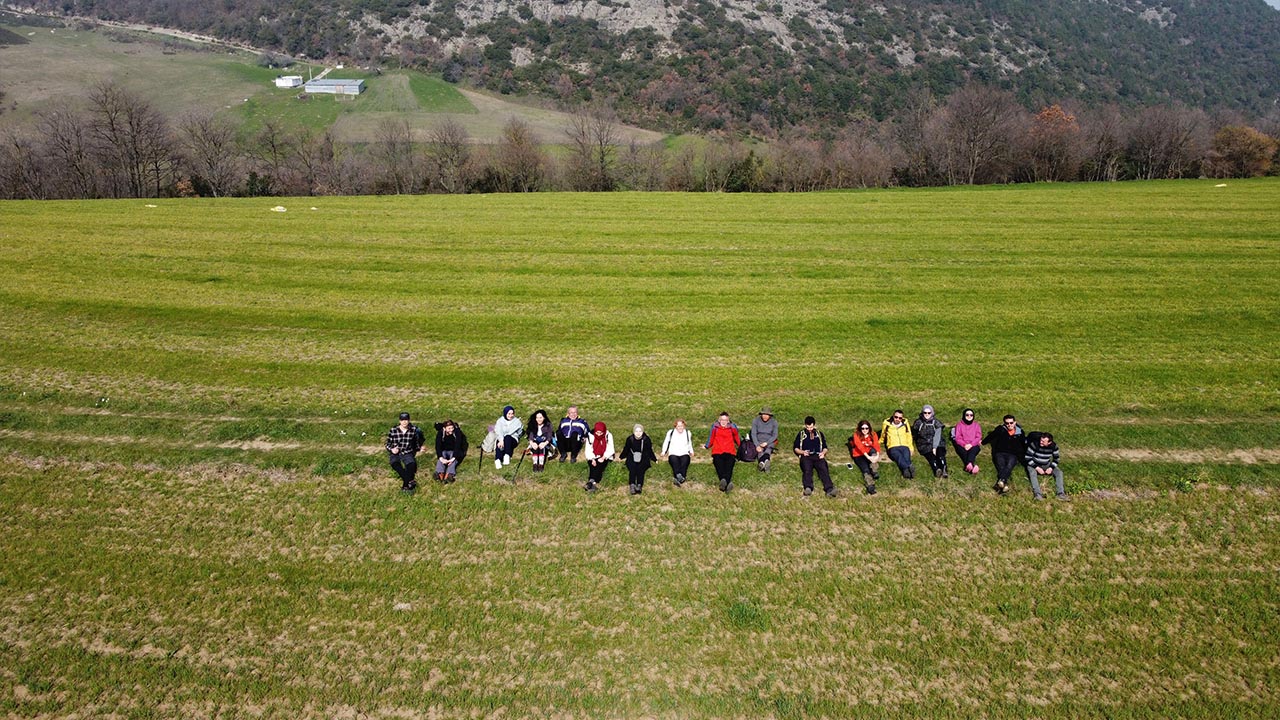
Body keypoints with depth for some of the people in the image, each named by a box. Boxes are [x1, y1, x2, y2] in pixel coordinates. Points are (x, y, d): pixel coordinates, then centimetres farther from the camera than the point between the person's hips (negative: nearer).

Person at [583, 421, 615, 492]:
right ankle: (593, 484, -39)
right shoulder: (591, 435, -8)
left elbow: (610, 450, -7)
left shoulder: (608, 436, -8)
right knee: (593, 466, -28)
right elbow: (588, 449, -7)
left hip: (605, 457, -1)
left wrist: (603, 458, -19)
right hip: (593, 457, 1)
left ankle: (591, 482, -42)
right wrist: (592, 459, -19)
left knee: (600, 465, -29)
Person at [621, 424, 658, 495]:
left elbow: (649, 450, 7)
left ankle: (639, 485, -38)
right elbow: (626, 449, 10)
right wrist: (621, 458, 13)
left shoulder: (646, 439, -4)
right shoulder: (630, 439, -3)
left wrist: (654, 459, 10)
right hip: (632, 459, 0)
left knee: (640, 468, -28)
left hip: (643, 459, 0)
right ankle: (632, 486, -35)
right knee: (632, 468, -28)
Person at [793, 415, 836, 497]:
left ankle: (829, 489, -53)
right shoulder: (801, 434, 20)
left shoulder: (819, 434, 25)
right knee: (807, 470, -34)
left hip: (818, 456, 1)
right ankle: (808, 488, -59)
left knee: (824, 470, -31)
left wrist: (823, 453, 0)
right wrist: (802, 452, -4)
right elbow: (795, 448, 16)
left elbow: (825, 447, 23)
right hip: (806, 457, -1)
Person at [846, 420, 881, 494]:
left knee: (873, 450, -31)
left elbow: (877, 445, -15)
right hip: (859, 455, -2)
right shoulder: (856, 435, -9)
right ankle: (870, 487, -49)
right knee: (866, 469, -29)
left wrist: (877, 455, -34)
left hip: (870, 455, 3)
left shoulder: (873, 434, 0)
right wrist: (868, 457, -37)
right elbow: (860, 447, -24)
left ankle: (875, 472, -38)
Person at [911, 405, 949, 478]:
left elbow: (937, 436, -6)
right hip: (925, 446, 0)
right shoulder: (918, 423, 8)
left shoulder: (936, 423, 5)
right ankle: (937, 470, -57)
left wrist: (934, 448, -17)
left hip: (937, 444, 0)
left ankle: (944, 471, -54)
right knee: (931, 457, -31)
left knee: (940, 454, -32)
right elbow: (914, 435, 20)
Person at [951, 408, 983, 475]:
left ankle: (969, 464, -62)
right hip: (962, 446, 0)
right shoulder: (959, 425, 14)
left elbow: (978, 437, 5)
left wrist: (971, 444, -12)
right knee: (963, 452, -36)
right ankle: (974, 466, -58)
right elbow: (958, 438, 3)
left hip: (974, 446, 0)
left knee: (972, 450, -37)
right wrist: (965, 445, -15)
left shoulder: (977, 425, 17)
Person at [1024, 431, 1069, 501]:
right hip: (1034, 465, -4)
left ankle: (1060, 493, -24)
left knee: (1059, 472, -18)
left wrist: (1051, 468, -13)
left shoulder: (1053, 446, -11)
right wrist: (1037, 468, -24)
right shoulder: (1034, 444, -21)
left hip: (1047, 465, 4)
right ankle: (1037, 494, -45)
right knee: (1032, 473, -34)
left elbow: (1056, 458, 3)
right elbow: (1027, 458, -17)